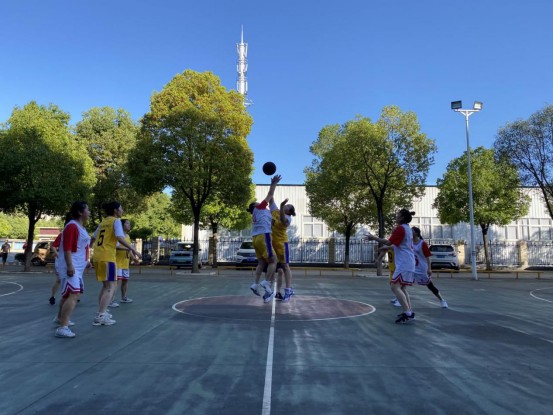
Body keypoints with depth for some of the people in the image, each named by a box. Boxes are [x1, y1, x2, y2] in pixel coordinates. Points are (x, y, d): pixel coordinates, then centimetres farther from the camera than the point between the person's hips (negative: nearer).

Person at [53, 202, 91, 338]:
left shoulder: (81, 227, 16)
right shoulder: (72, 226, -16)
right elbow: (66, 248, -23)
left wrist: (86, 261, 30)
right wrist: (69, 266, -28)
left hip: (77, 267, 11)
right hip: (71, 267, -11)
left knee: (68, 294, 22)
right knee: (73, 295, -17)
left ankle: (60, 318, 40)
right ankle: (62, 328, -18)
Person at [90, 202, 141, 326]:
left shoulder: (103, 222, 18)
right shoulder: (116, 221, -4)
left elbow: (93, 238, 26)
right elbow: (119, 238, -19)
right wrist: (133, 249, -17)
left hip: (98, 256, 8)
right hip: (107, 257, -8)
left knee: (106, 285, 19)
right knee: (111, 286, -5)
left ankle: (101, 313, 23)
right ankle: (100, 317, -12)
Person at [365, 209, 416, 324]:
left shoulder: (400, 228, -12)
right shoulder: (407, 229, 17)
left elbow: (389, 242, -17)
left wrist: (374, 238, -12)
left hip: (403, 264, -10)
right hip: (408, 264, 10)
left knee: (395, 287, -13)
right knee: (401, 288, 14)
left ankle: (407, 313, -16)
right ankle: (409, 312, 12)